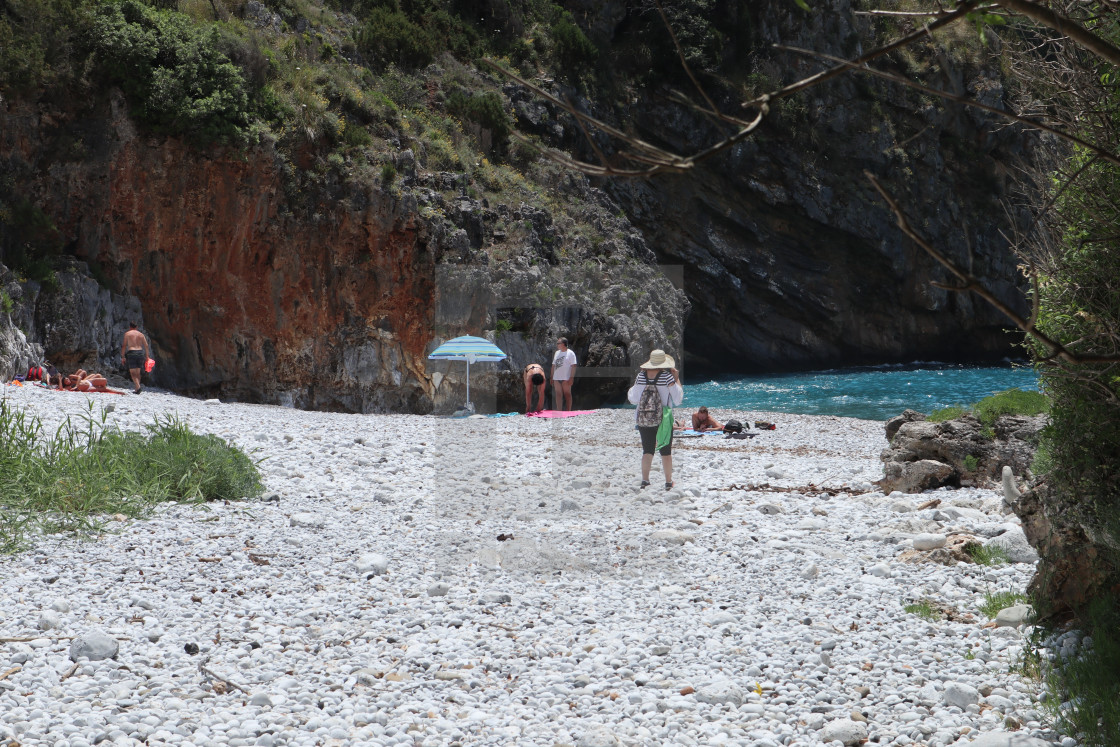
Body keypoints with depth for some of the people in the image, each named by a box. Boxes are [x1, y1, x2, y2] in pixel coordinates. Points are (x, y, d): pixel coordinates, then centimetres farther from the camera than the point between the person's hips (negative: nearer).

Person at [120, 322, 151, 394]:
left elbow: (124, 345, 1)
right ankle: (137, 389, 13)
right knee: (138, 373, 12)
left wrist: (123, 356, 3)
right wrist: (147, 356, 11)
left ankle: (138, 387, -23)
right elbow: (146, 346, 8)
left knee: (132, 372, -5)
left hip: (132, 352, -4)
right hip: (140, 352, 4)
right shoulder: (141, 334, 15)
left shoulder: (127, 334, 6)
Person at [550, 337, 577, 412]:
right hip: (556, 378, 6)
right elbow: (553, 365, 19)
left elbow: (573, 366, -8)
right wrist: (551, 376, 13)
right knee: (558, 394, 5)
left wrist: (571, 378, -15)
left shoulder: (570, 353, -3)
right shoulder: (557, 353, 16)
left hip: (566, 378, -6)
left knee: (567, 394, -2)